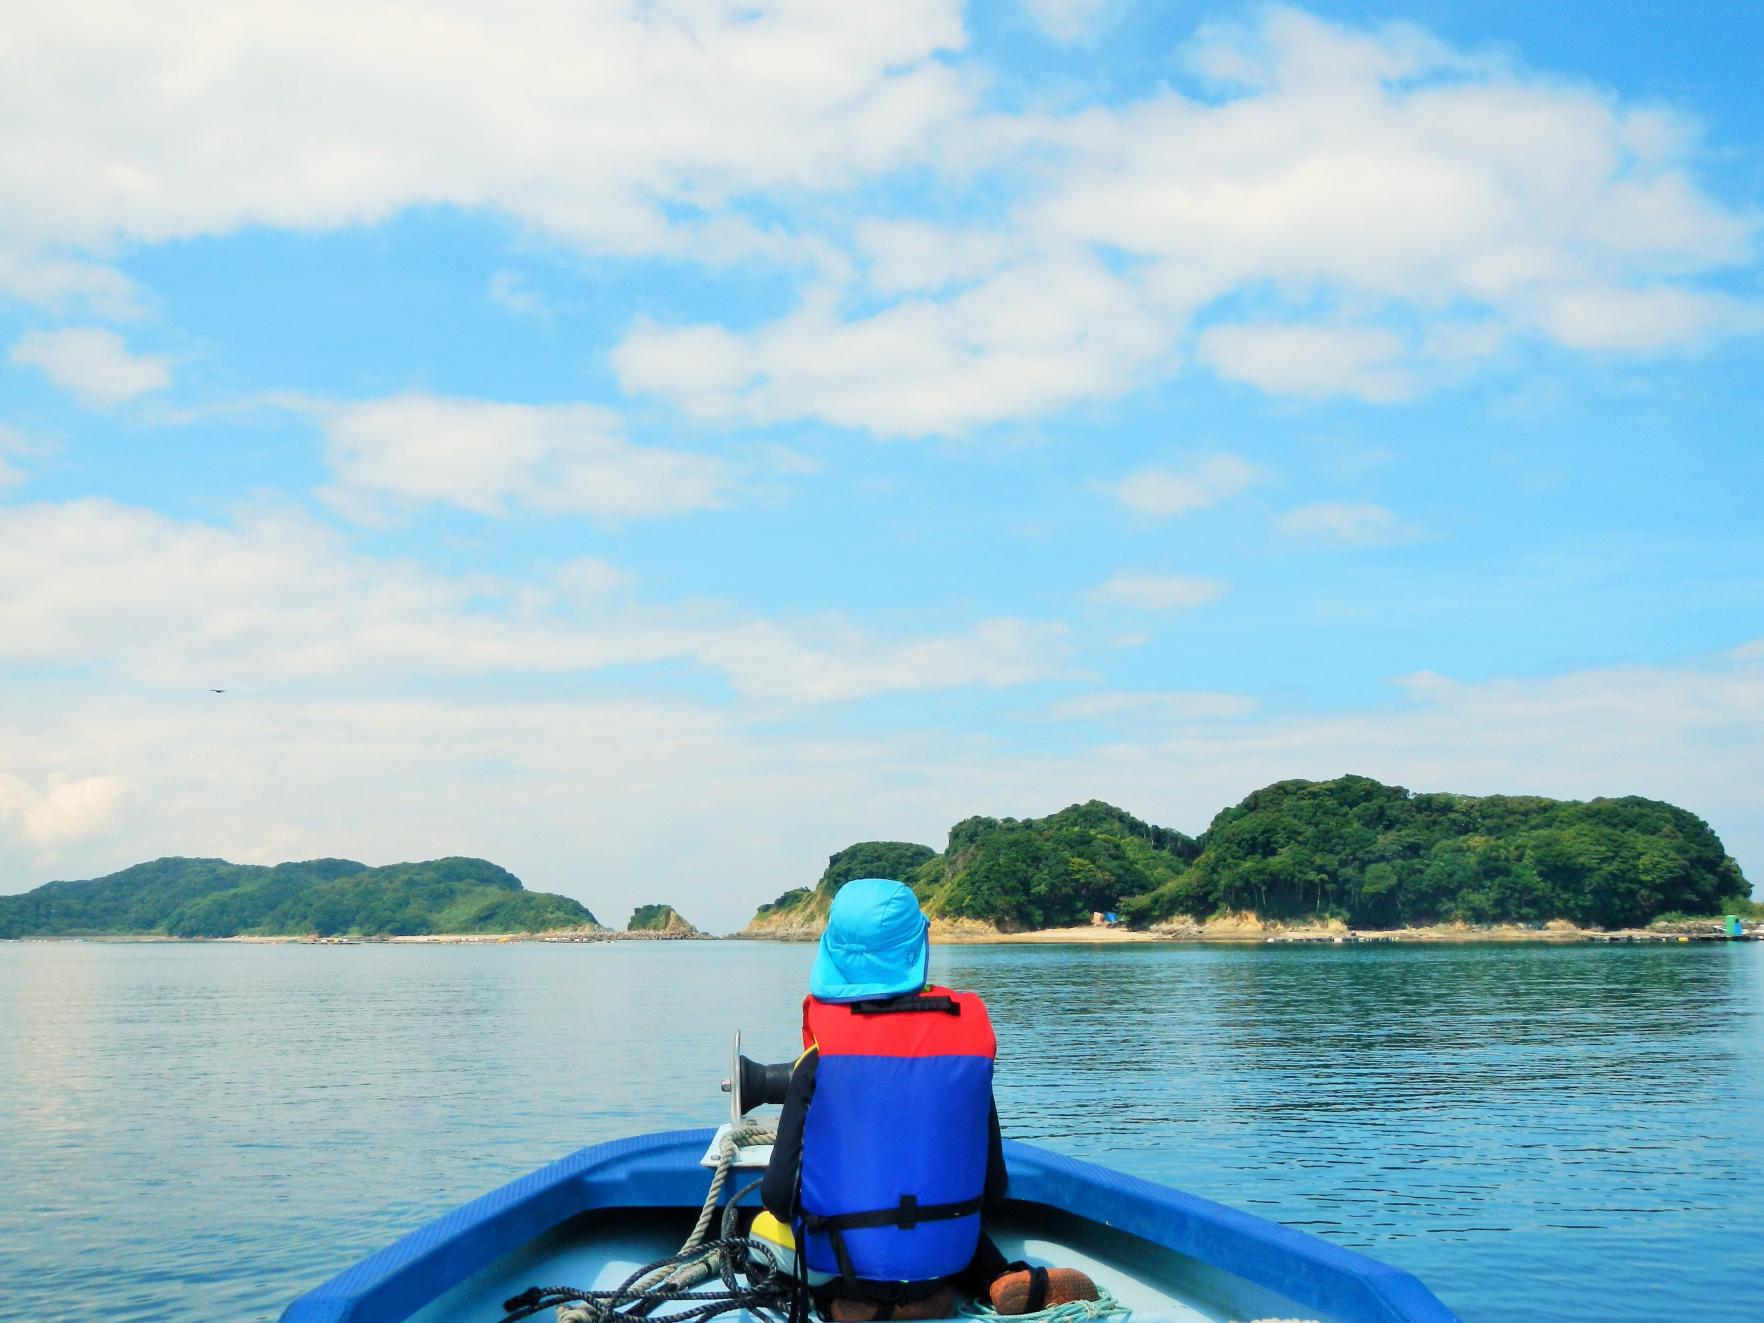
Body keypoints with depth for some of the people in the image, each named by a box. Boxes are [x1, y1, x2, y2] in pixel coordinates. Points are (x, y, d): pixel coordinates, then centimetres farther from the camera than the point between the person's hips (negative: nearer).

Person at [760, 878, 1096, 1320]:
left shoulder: (821, 1054, -13)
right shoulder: (970, 1032, -7)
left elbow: (778, 1193, -11)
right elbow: (992, 1187, 1)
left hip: (841, 1262, -2)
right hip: (942, 1259, 2)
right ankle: (1014, 1284, 6)